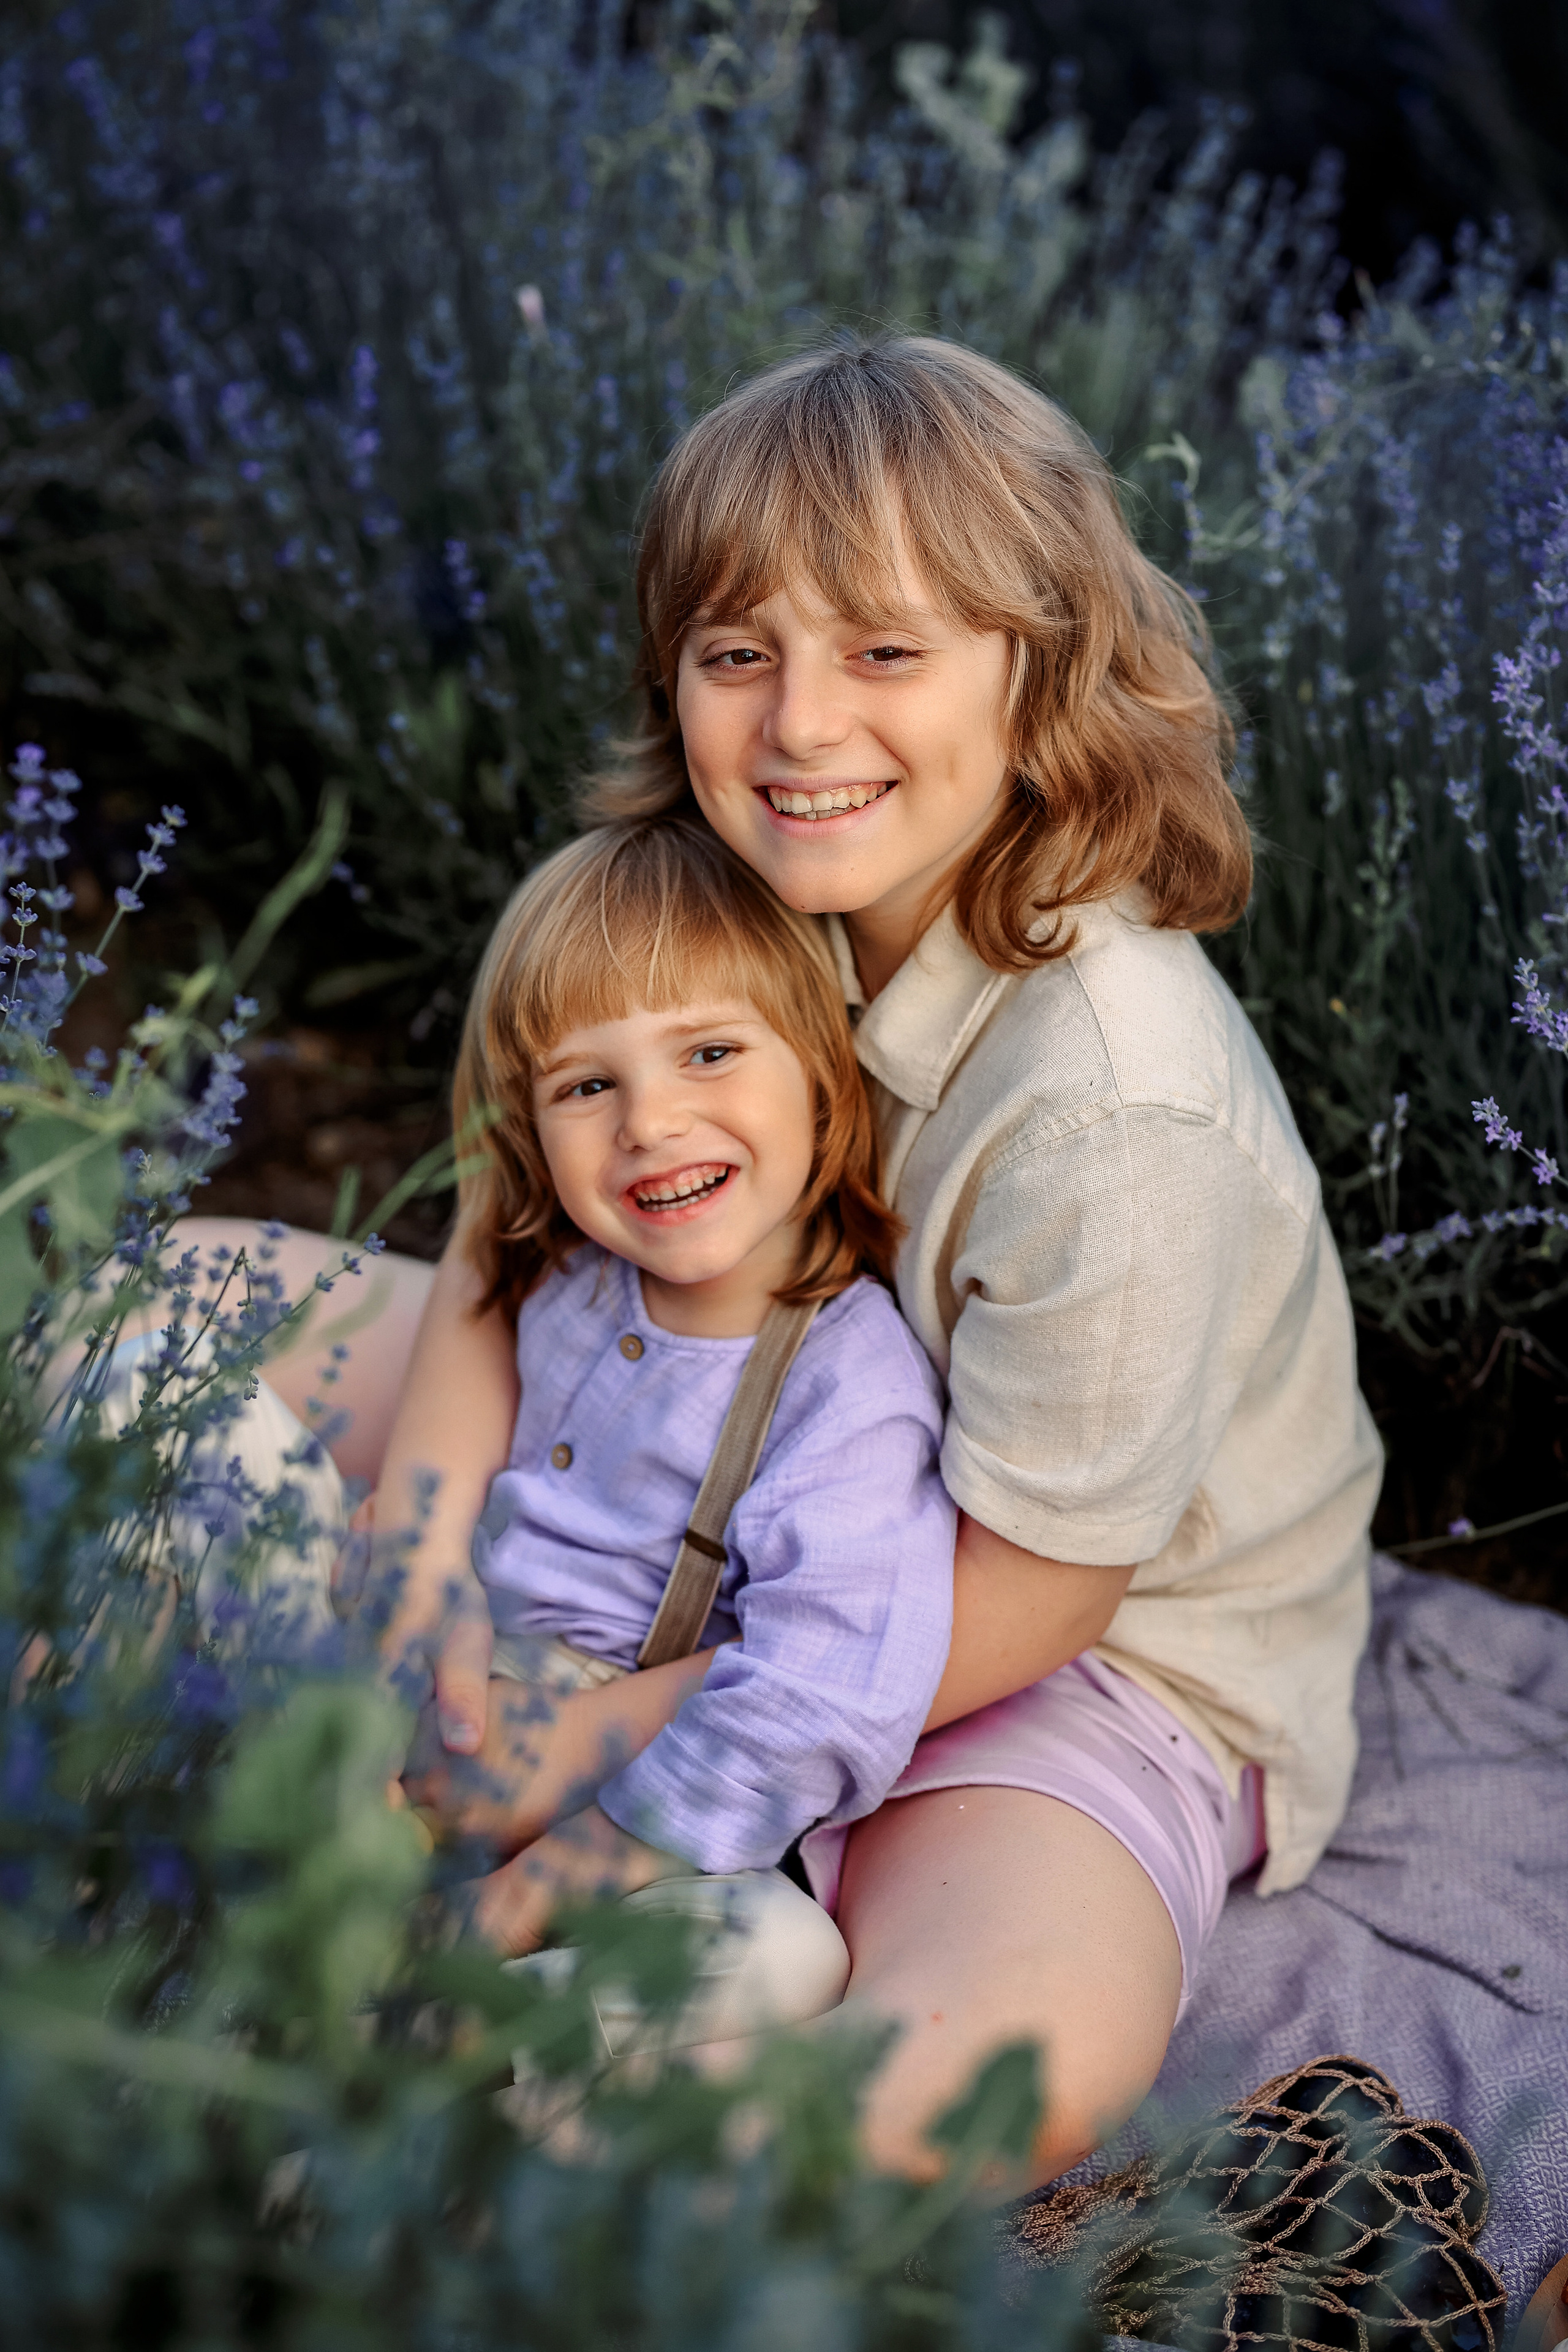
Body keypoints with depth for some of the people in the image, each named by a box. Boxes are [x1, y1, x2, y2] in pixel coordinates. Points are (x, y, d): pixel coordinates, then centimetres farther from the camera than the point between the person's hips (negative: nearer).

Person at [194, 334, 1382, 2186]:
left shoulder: (1121, 1114, -32)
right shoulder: (737, 907, -10)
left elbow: (1022, 1594, -23)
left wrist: (605, 1740, -18)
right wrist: (419, 1579, -14)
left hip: (1098, 1658, -6)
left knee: (1010, 2065, -39)